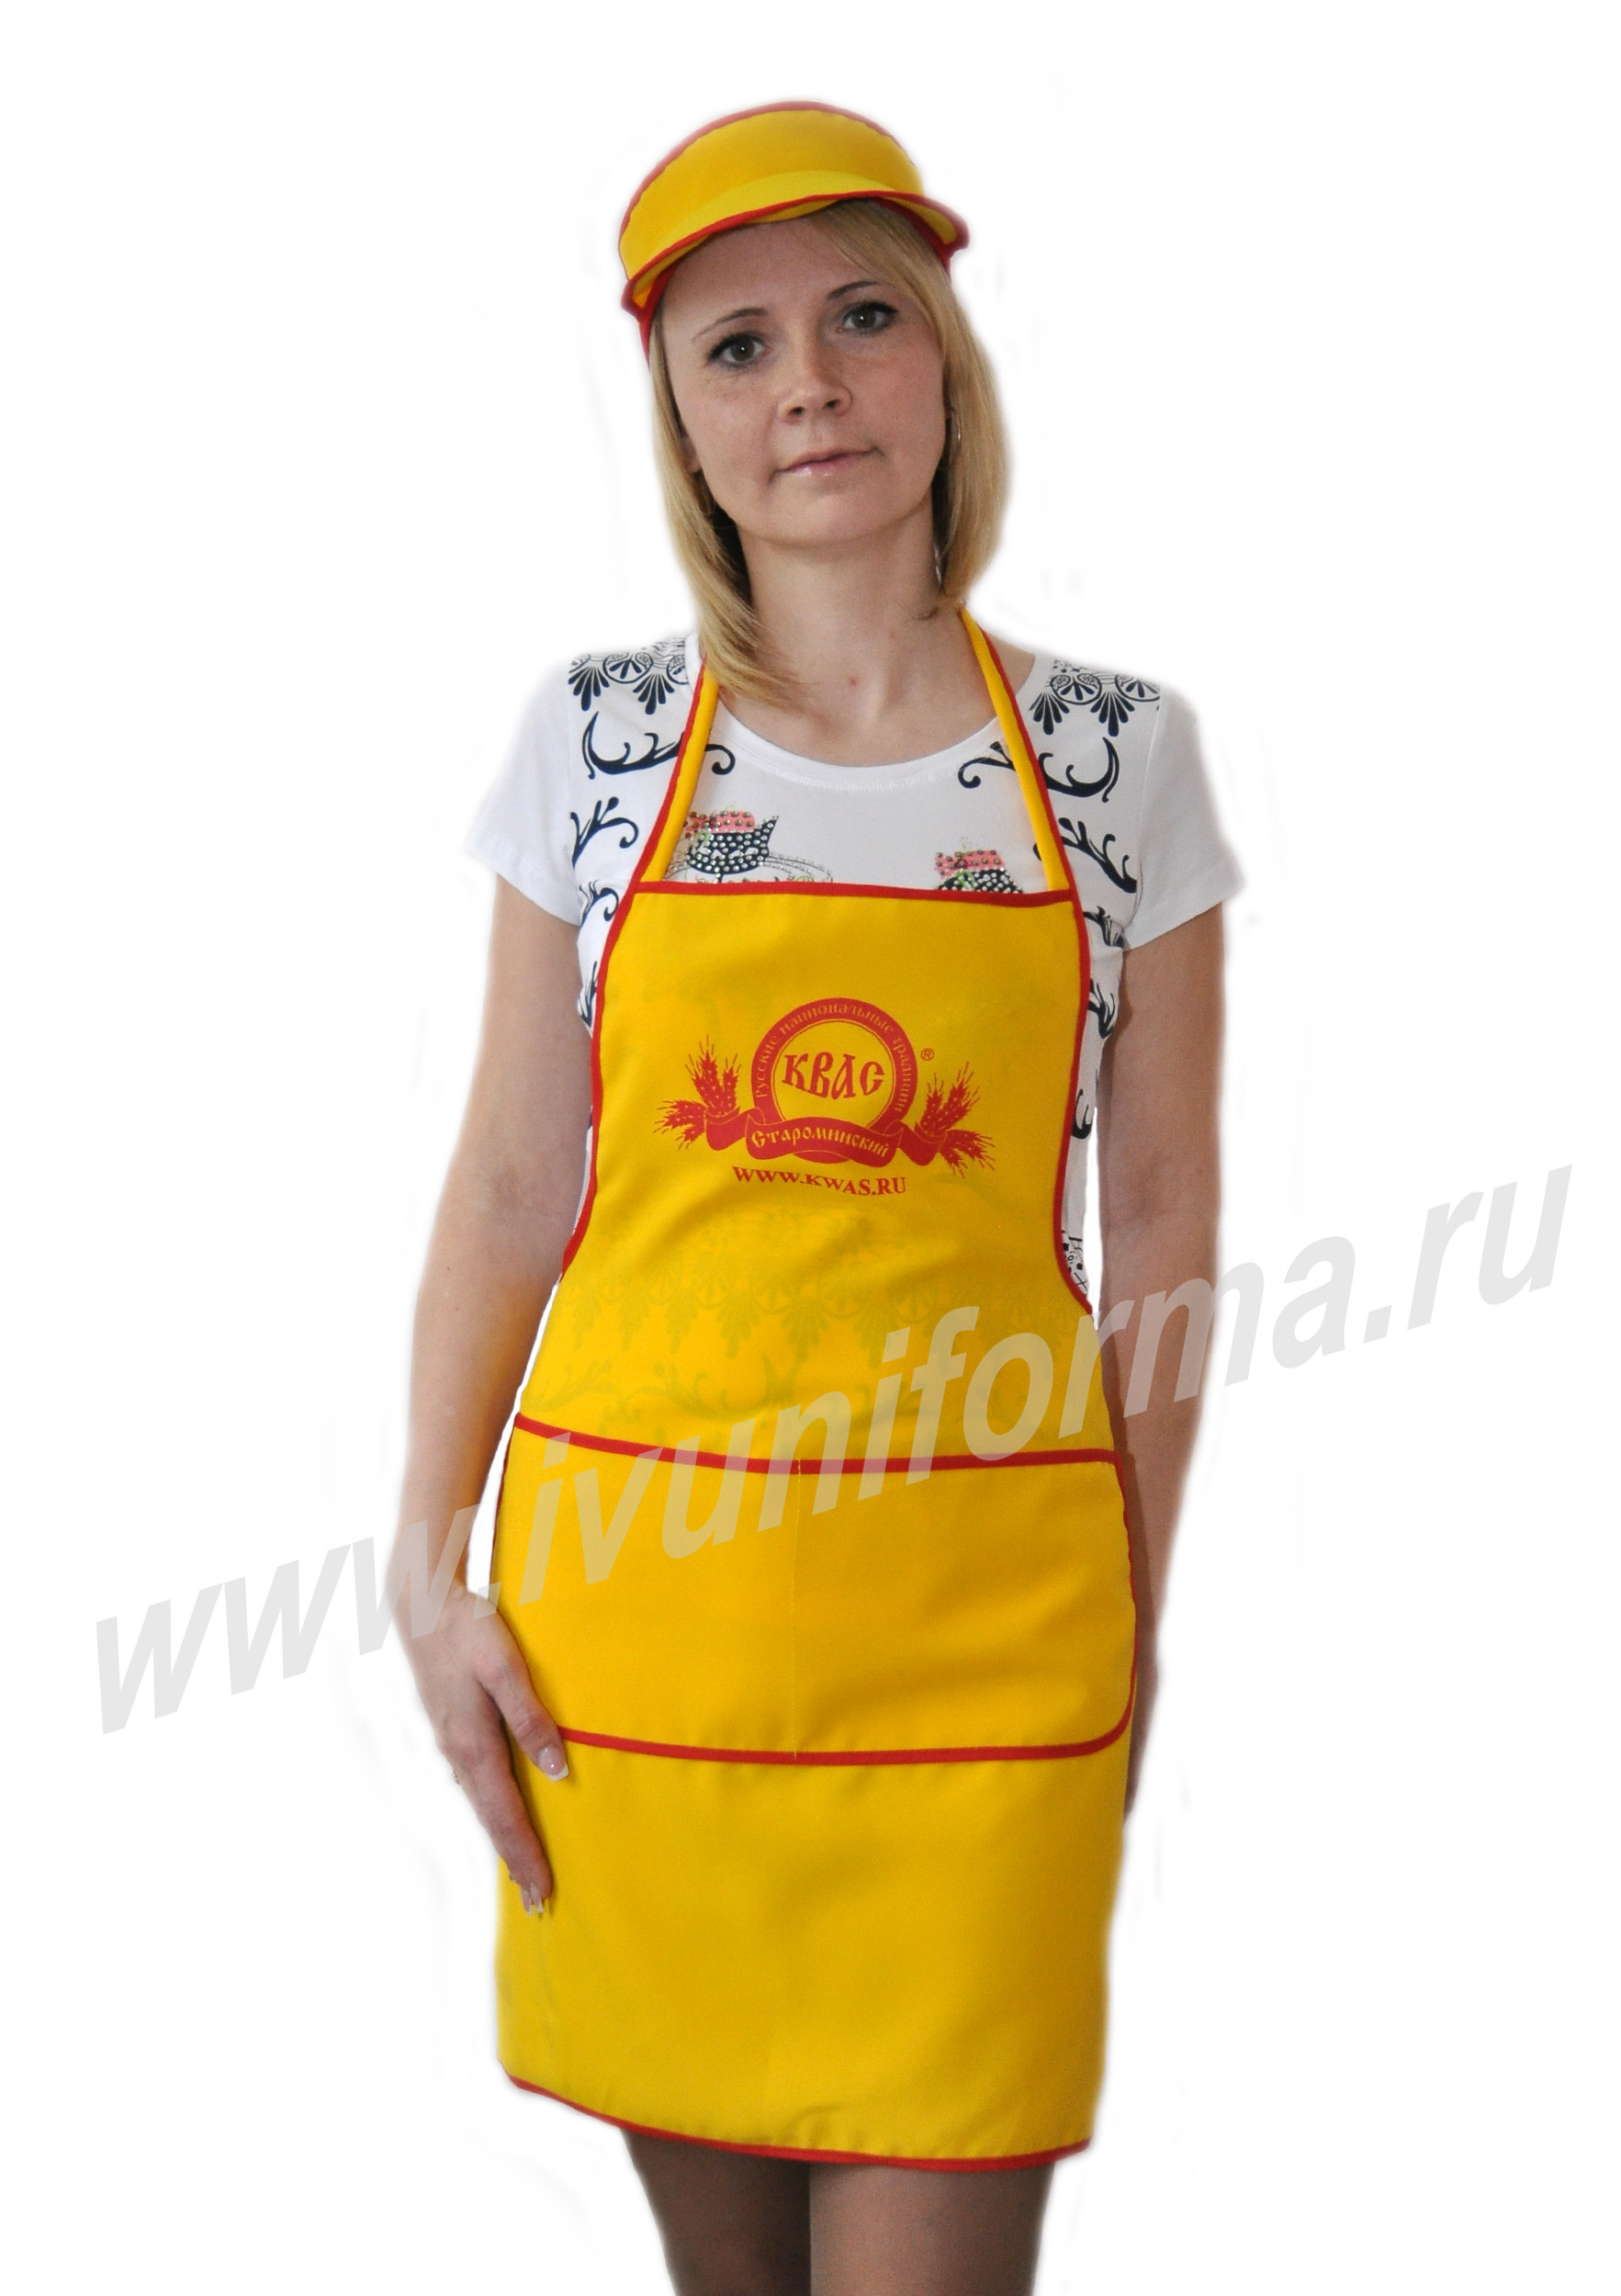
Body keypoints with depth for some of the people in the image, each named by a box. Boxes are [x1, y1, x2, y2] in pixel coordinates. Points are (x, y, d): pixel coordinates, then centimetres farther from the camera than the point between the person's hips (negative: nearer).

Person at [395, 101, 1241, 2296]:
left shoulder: (1119, 752, 1)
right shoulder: (597, 739, 3)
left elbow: (1161, 1218, 4)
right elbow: (514, 1180, 4)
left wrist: (1138, 1622, 4)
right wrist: (429, 1562, -2)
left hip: (985, 1616, -1)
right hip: (627, 1582, 1)